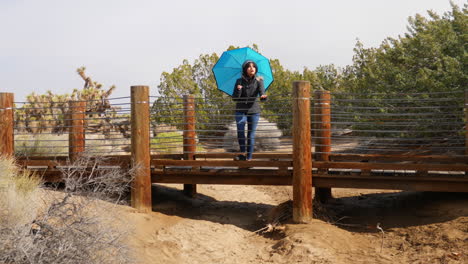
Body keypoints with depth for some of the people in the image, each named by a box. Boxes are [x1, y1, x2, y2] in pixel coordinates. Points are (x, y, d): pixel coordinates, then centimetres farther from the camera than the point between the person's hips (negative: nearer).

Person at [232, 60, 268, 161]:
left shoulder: (258, 81, -1)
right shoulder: (239, 81, 0)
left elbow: (262, 92, -16)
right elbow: (234, 98, -2)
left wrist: (263, 96, -41)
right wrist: (238, 90, -22)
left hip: (254, 111, 0)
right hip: (241, 111, 0)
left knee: (251, 135, 1)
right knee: (240, 131, -20)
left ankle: (249, 157, 10)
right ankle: (242, 153, -13)